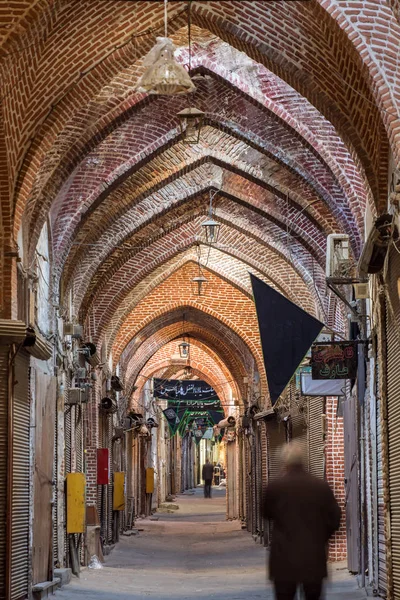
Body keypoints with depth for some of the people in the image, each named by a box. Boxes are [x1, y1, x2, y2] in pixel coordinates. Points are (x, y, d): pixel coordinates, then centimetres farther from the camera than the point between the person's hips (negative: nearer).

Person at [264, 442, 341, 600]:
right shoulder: (322, 487, -5)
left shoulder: (274, 487, -9)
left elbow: (267, 514, 8)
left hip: (284, 559, -2)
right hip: (314, 558, 2)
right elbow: (334, 519, 2)